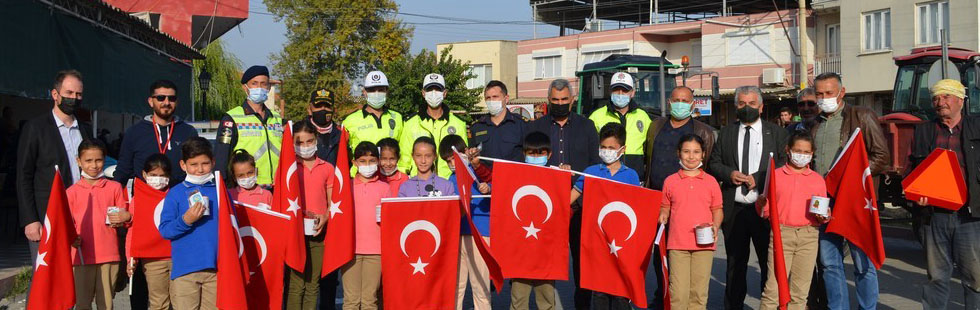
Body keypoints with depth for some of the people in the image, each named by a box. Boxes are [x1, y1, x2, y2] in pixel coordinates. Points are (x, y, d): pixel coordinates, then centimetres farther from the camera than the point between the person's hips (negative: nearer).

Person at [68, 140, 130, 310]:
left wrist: (126, 217, -10)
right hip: (82, 255, 0)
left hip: (109, 255, 0)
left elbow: (123, 216, 13)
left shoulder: (114, 188, 8)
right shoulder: (72, 192, 6)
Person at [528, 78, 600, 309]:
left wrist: (573, 171, -8)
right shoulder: (536, 127, 12)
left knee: (581, 253, 2)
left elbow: (597, 163, 7)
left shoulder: (587, 126, 11)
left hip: (580, 201, 0)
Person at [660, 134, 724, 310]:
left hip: (704, 243, 1)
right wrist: (663, 217, -8)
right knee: (678, 291, -3)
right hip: (677, 243, 0)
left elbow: (717, 209, 11)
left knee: (699, 291, 4)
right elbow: (665, 208, 13)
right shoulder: (670, 181, 7)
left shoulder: (711, 182, 7)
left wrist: (716, 226, -7)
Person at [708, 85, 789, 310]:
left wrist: (759, 178, -13)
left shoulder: (777, 133, 6)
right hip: (734, 209, 2)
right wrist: (730, 173, -9)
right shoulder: (726, 133, 13)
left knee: (770, 262, 2)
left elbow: (786, 163, -2)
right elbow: (713, 163, 11)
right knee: (735, 264, 11)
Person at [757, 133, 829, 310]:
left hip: (808, 236, 2)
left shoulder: (818, 180, 11)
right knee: (773, 287, -7)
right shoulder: (775, 175, 6)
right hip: (781, 233, -2)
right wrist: (761, 203, -16)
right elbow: (766, 212, 5)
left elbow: (823, 211, 13)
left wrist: (823, 217, -8)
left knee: (800, 291, 6)